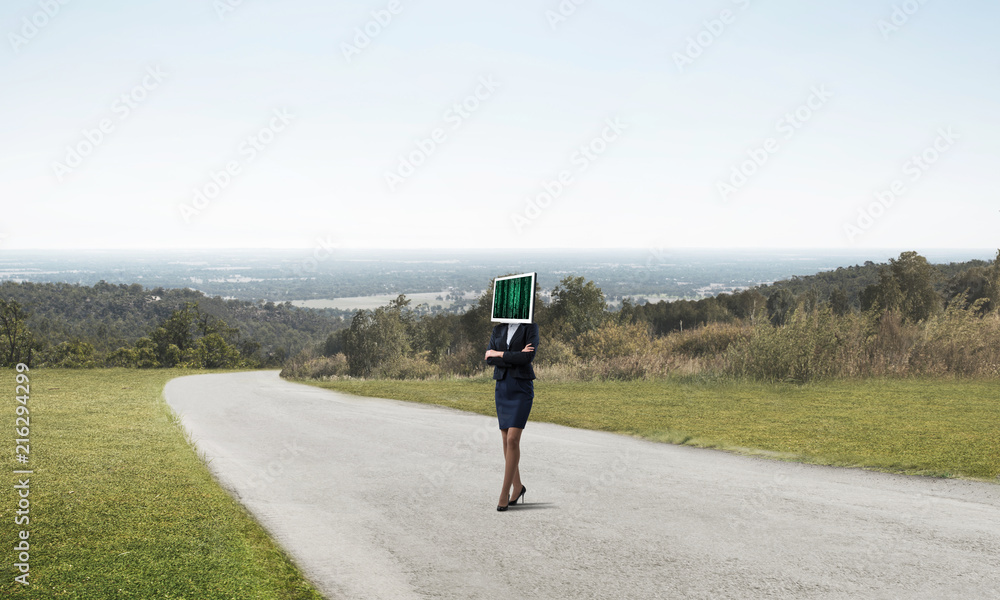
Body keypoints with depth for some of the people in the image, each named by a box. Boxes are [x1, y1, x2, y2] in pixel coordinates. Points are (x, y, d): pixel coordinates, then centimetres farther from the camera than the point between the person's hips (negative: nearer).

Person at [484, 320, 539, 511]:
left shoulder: (531, 328, -3)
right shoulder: (498, 329, 10)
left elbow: (528, 357, -17)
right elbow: (489, 359, -2)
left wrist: (499, 354, -10)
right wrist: (515, 357, -14)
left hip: (522, 388, -5)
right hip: (502, 386, 5)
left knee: (512, 440, -13)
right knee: (507, 441, 8)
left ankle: (504, 493, -8)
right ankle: (518, 486, 23)